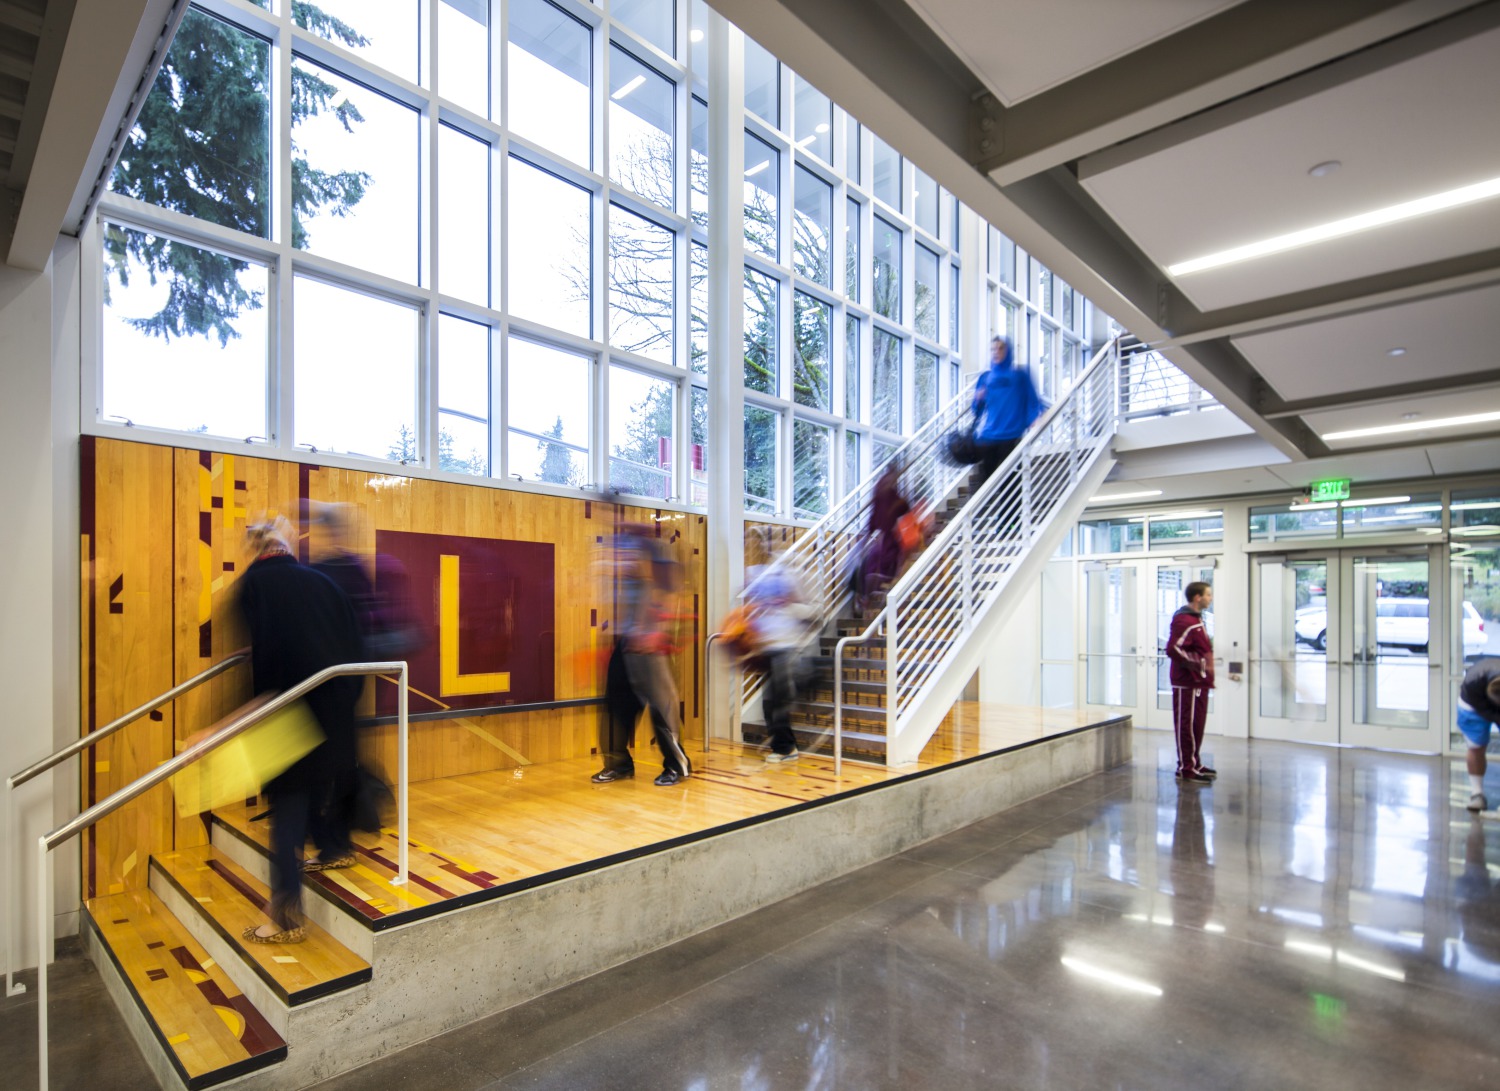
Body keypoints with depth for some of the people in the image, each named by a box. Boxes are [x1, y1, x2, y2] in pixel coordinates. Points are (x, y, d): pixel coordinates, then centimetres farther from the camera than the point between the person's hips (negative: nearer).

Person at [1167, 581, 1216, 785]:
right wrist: (1197, 665, -21)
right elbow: (1173, 649, -26)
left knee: (1196, 725, 17)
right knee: (1187, 726, -5)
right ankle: (1186, 769, 0)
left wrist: (1206, 665, 13)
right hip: (1188, 684, -11)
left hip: (1198, 683, 11)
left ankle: (1195, 764, 27)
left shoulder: (1196, 619, 17)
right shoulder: (1185, 621, -17)